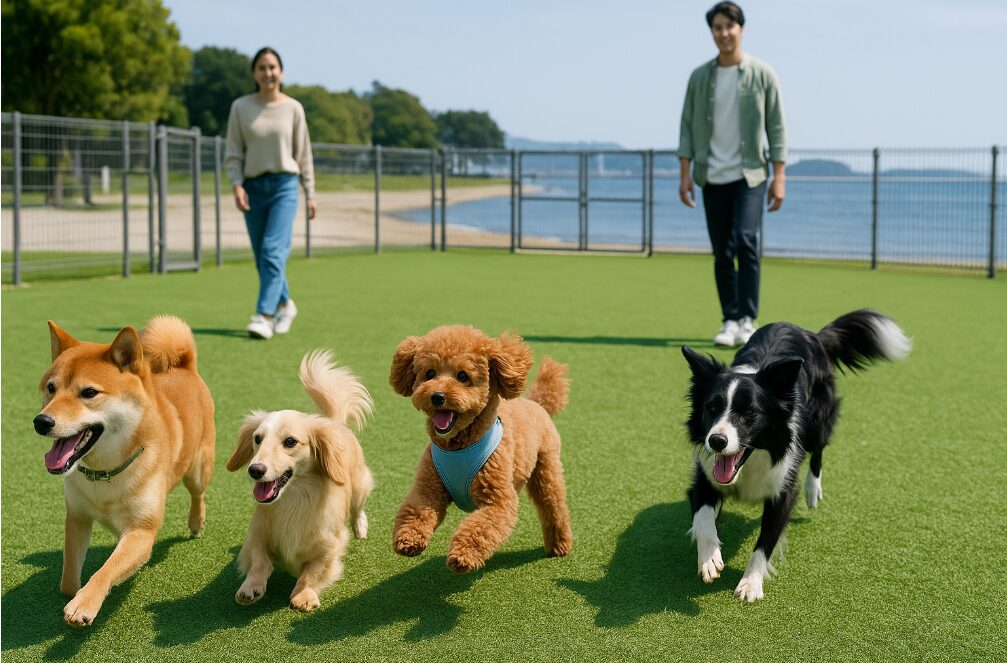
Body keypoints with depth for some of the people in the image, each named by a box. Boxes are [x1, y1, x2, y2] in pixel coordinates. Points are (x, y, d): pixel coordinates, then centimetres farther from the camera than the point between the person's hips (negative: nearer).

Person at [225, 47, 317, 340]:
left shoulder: (293, 108, 4)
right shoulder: (240, 107, 4)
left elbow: (303, 154, 8)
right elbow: (233, 153, 5)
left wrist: (310, 193, 7)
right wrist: (237, 184, -10)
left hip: (285, 186, -2)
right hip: (254, 187, 2)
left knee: (273, 251, -17)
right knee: (263, 257, 8)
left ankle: (264, 316, -21)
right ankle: (284, 304, 31)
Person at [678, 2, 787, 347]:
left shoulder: (762, 75, 0)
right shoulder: (699, 77, 8)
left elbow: (776, 128, -1)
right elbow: (688, 127, 8)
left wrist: (779, 177, -6)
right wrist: (685, 174, -1)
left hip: (749, 175, -3)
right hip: (713, 178, 3)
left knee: (745, 241, -19)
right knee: (722, 254, 5)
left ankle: (747, 321, -14)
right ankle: (730, 322, 13)